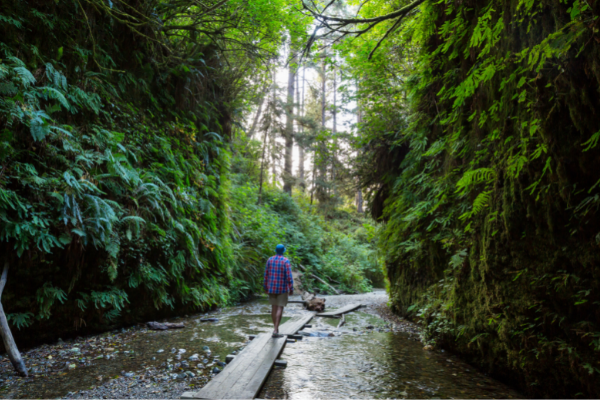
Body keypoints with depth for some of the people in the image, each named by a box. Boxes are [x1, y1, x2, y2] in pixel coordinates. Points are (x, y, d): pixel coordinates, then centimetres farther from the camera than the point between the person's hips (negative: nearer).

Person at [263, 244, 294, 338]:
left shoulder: (270, 259, 0)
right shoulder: (286, 261, -14)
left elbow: (266, 274, 4)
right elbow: (289, 276, -18)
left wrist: (266, 287, 13)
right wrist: (291, 289, -11)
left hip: (272, 287, 5)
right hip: (282, 288, -5)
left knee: (274, 307, 14)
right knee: (280, 309, -3)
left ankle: (276, 328, 24)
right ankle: (275, 331, -9)